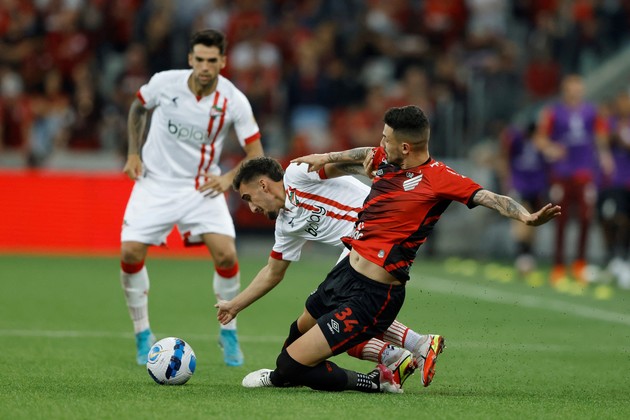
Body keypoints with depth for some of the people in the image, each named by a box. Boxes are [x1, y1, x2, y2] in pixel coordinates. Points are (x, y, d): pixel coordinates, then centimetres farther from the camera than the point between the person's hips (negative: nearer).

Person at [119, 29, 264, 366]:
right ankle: (143, 335, 7)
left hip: (202, 186, -1)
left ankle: (228, 332, 6)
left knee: (226, 254, -17)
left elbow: (255, 155, -7)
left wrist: (229, 178, -25)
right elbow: (138, 108, 11)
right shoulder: (165, 83, -12)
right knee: (130, 253, -13)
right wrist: (133, 154, 3)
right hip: (155, 182, 1)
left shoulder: (234, 101, -14)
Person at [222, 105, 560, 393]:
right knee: (300, 332, 33)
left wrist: (526, 217, -43)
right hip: (345, 272, 9)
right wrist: (326, 158, 40)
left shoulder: (437, 178, -18)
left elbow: (488, 197, -27)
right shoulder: (387, 160, 4)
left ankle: (376, 382, 4)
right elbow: (364, 154, 27)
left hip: (370, 296, -9)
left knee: (291, 365, -11)